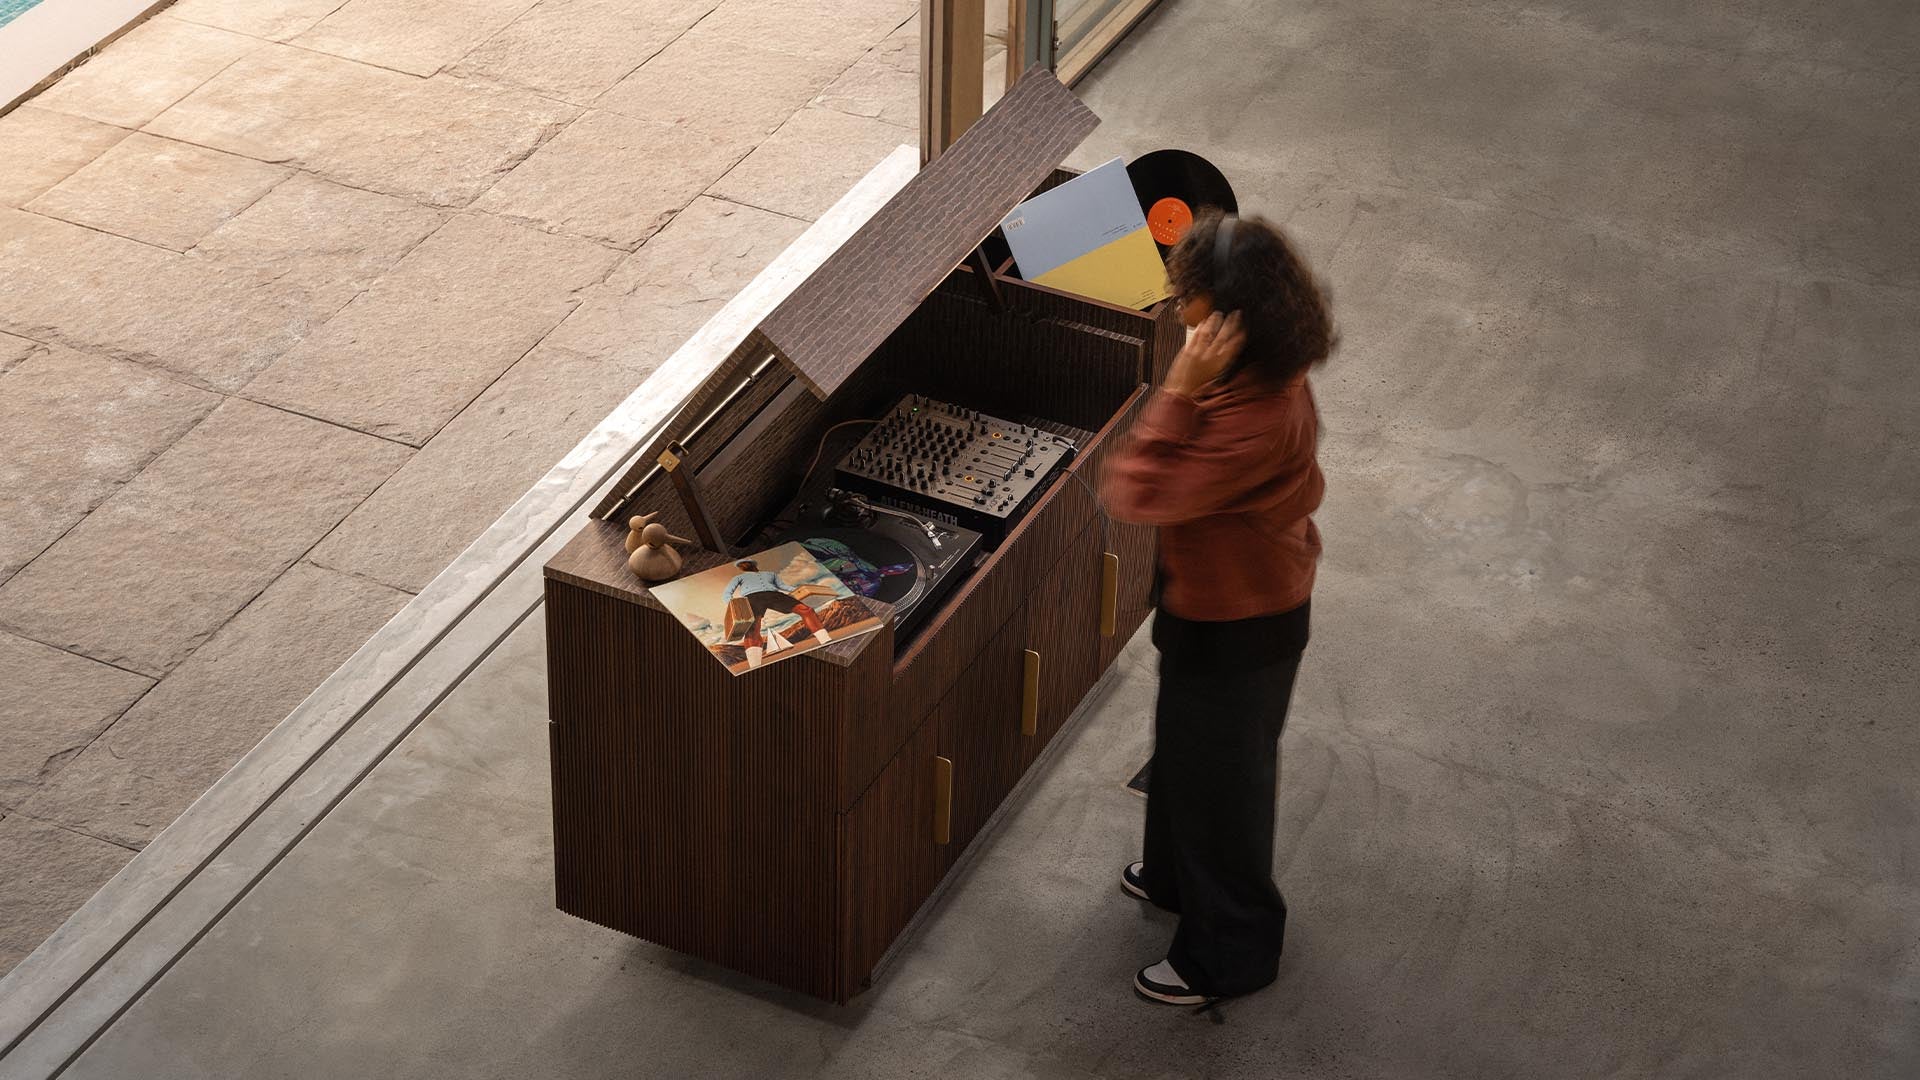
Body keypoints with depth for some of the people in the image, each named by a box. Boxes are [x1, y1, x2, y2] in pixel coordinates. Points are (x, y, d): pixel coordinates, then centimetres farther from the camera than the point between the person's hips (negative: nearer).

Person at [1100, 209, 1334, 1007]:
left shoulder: (1257, 420, -41)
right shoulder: (1267, 373, -9)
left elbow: (1134, 494, -38)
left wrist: (1180, 389, -41)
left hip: (1240, 624, -9)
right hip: (1220, 595, 9)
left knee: (1220, 776, 12)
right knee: (1187, 745, 31)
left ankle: (1228, 954, 35)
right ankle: (1178, 874, 58)